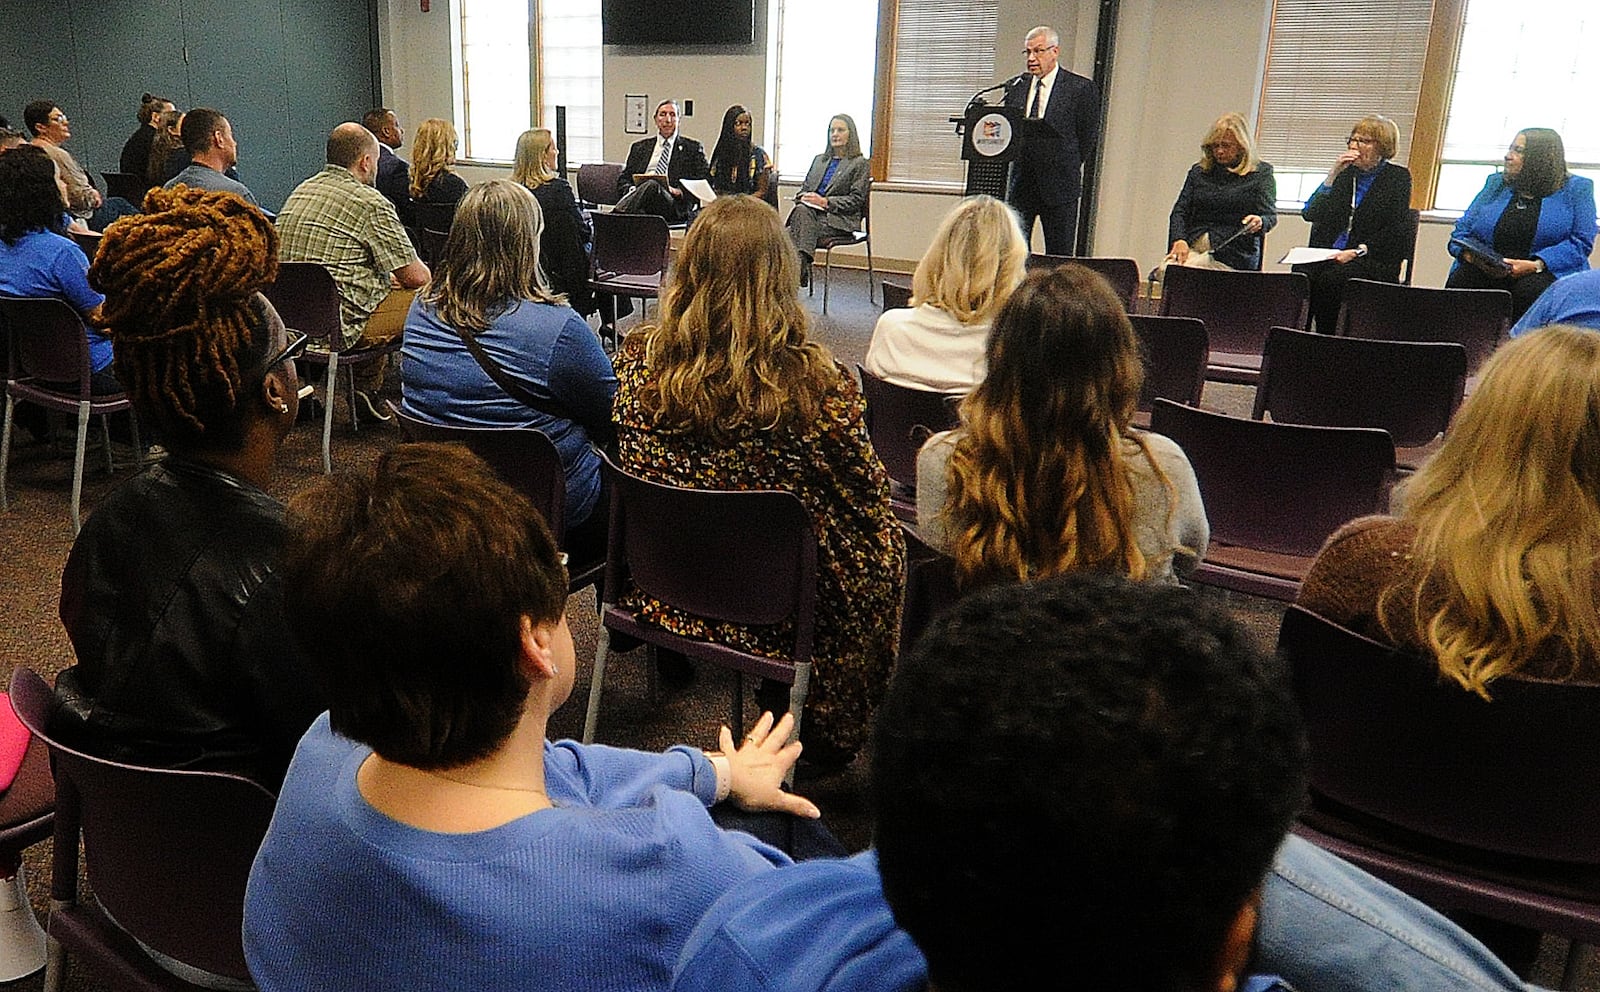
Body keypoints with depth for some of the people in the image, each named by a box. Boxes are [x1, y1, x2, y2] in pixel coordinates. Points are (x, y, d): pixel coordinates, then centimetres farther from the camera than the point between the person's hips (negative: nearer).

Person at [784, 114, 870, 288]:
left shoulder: (860, 163, 6)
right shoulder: (819, 160, 26)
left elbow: (856, 200, -4)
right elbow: (804, 187, 24)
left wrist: (825, 202, -15)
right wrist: (803, 197, -2)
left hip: (839, 220, -5)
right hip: (810, 214, 5)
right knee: (801, 210, -33)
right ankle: (802, 266, -39)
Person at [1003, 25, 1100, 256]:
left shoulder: (1082, 88, -2)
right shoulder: (1016, 87, 12)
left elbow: (1089, 136, 1)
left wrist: (1068, 167, 1)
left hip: (1059, 185, -4)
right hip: (1021, 183, 4)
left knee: (1059, 257, 1)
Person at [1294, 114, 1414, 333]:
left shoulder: (1398, 177, 6)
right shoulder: (1345, 173, 18)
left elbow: (1395, 231, -3)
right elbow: (1310, 214, 4)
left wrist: (1359, 251, -17)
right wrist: (1333, 175, -3)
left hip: (1373, 259, -3)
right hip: (1328, 255, 4)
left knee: (1332, 278, -34)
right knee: (1301, 272, -30)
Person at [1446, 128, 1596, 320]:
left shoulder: (1577, 188, 9)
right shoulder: (1495, 183, 19)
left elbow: (1582, 242, -2)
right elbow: (1462, 230, 14)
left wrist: (1535, 265, -18)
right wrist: (1471, 255, -10)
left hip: (1546, 271, -2)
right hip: (1486, 273, 3)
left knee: (1531, 289, -37)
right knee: (1459, 280, -30)